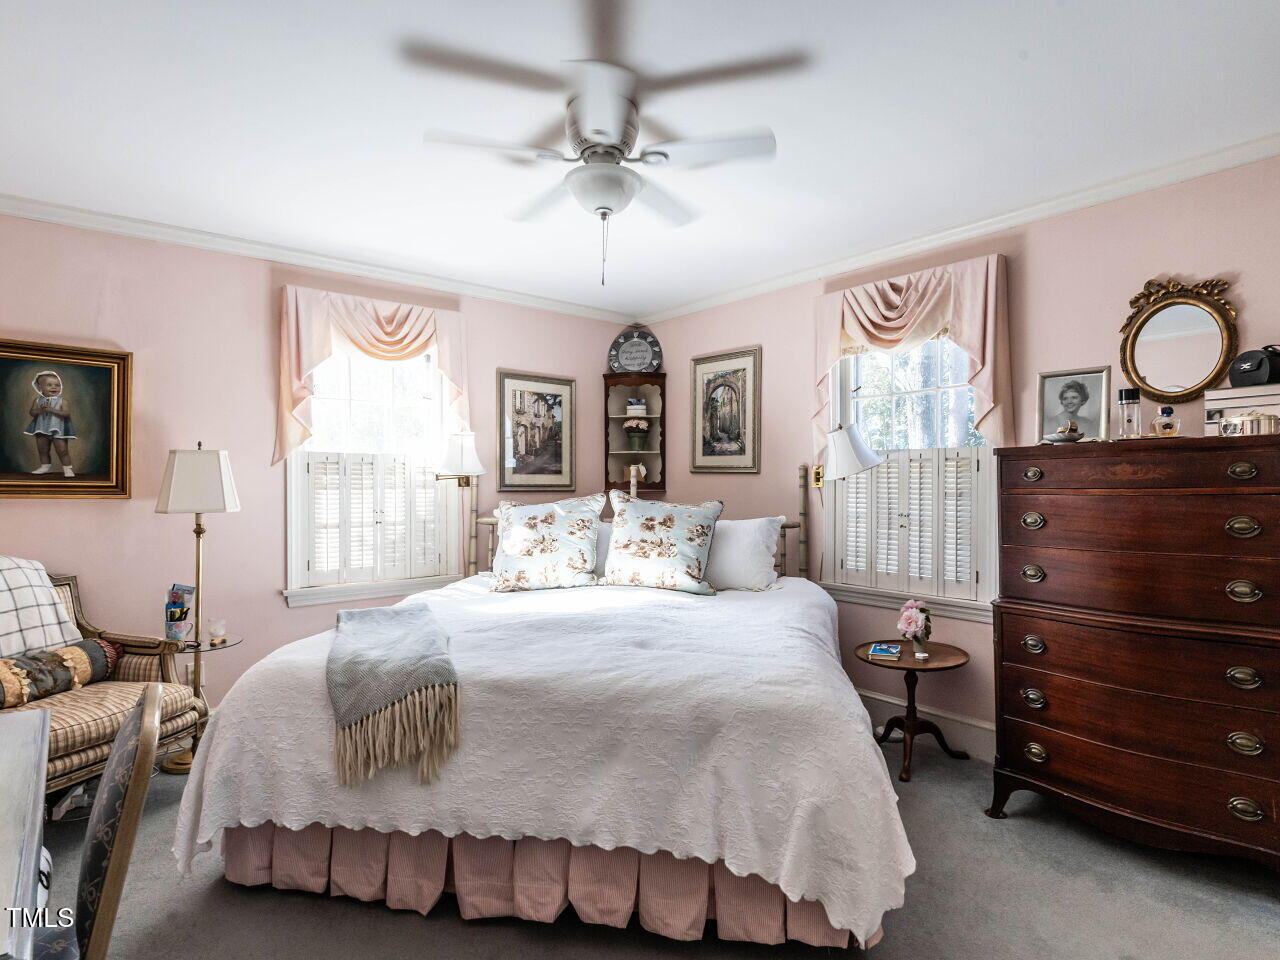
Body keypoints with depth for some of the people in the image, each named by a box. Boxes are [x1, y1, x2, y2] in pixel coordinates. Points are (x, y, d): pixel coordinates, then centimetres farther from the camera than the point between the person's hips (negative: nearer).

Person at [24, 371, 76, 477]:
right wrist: (40, 410, -22)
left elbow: (66, 413, -19)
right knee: (42, 450, 15)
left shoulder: (63, 401, -8)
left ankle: (67, 468, 1)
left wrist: (51, 410, -28)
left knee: (62, 450, -6)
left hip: (58, 430, -5)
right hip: (42, 429, 5)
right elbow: (32, 412, -2)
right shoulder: (37, 400, 3)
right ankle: (45, 466, 29)